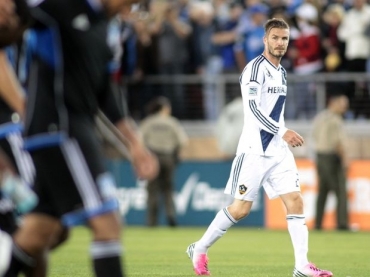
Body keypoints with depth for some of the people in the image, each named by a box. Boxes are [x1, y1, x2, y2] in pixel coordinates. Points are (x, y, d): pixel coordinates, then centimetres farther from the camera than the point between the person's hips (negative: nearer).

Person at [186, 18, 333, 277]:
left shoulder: (281, 72, 15)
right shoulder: (256, 68, -11)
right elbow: (253, 108, -22)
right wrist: (282, 132, -27)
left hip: (278, 151, 7)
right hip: (254, 150, -7)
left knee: (295, 201, -5)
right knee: (241, 208, -4)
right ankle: (199, 249, 15)